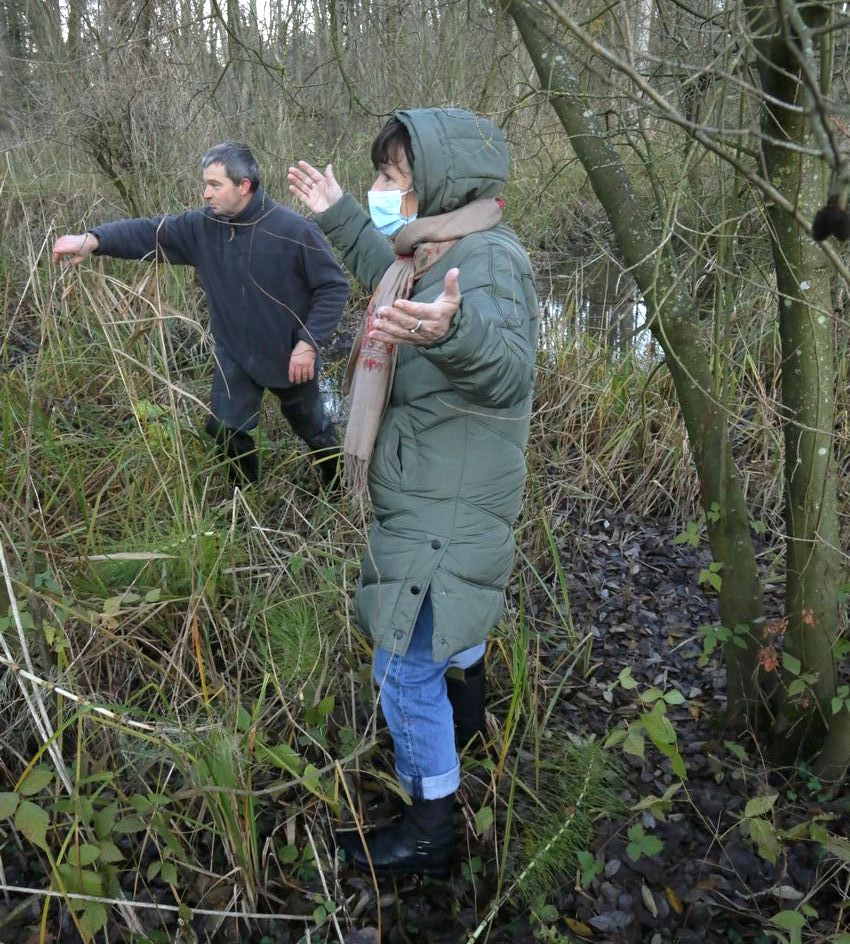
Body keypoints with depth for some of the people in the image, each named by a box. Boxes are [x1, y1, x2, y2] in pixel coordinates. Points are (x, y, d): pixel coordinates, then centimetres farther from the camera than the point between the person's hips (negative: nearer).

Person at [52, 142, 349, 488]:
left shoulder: (294, 230, -22)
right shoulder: (202, 226, -9)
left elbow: (333, 286, -18)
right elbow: (149, 231, -12)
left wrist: (309, 343, -23)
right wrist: (93, 239, -30)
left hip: (290, 355, -4)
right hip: (234, 355, 4)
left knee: (312, 427, 16)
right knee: (226, 430, 11)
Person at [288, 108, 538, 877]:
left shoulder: (487, 258, -24)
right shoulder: (437, 249, 8)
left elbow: (509, 371, -40)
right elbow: (395, 284, 31)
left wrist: (454, 330, -61)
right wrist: (340, 218, 31)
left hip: (444, 510, -10)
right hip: (431, 497, 11)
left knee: (407, 668, 0)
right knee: (450, 621, 32)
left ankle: (430, 828, 20)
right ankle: (468, 718, 59)